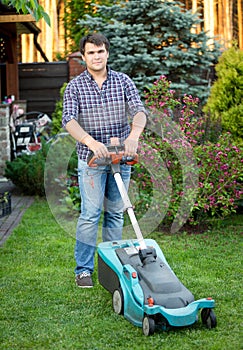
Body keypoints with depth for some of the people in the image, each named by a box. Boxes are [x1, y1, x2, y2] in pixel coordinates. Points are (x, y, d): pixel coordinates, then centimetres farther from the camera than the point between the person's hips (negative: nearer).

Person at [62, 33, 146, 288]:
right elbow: (69, 120, -16)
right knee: (90, 214, -5)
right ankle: (83, 269, 5)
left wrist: (134, 135, -31)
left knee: (115, 212, 9)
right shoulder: (74, 87, -2)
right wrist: (91, 142, -34)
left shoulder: (123, 82, 3)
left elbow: (138, 111, -9)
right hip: (91, 160, -2)